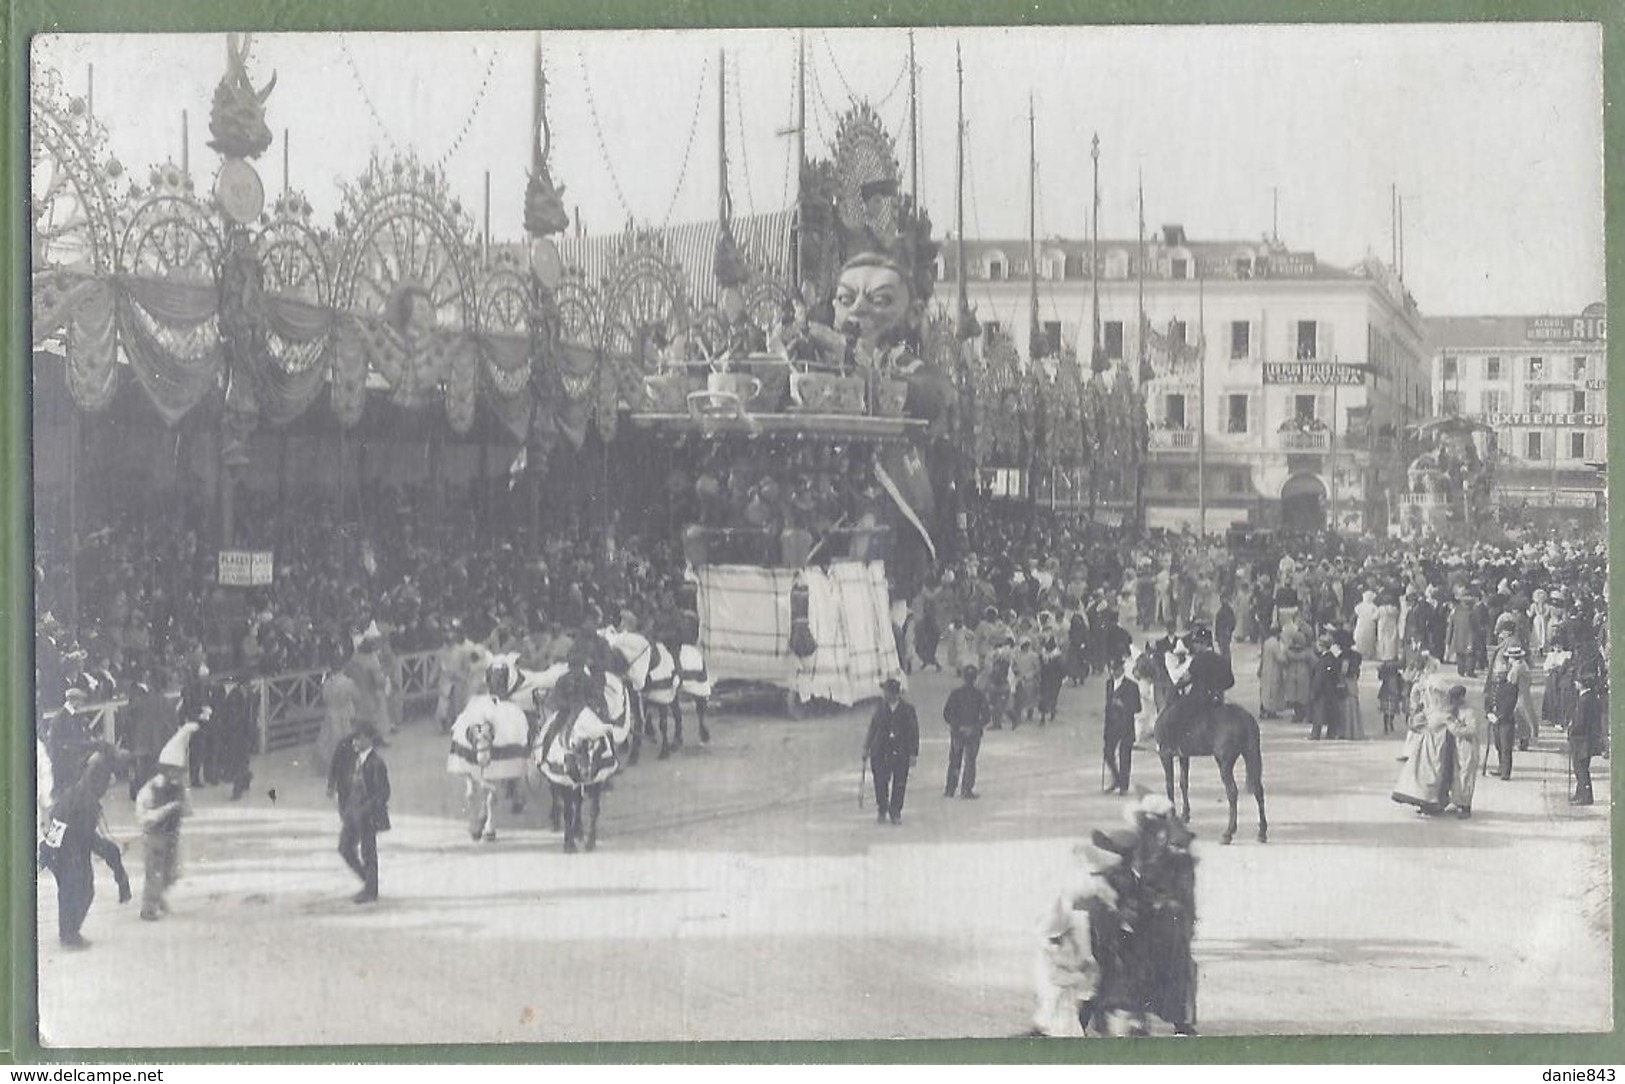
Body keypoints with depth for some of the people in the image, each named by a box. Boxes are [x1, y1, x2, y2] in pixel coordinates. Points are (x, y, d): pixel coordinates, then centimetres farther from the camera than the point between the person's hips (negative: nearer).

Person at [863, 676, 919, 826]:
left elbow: (914, 732, -2)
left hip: (901, 752, -2)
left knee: (899, 784, 3)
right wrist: (866, 747, 11)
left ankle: (895, 813, 16)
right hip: (880, 750, 2)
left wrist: (913, 754, -5)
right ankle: (881, 812, 15)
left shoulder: (908, 709, -4)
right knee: (880, 782, -2)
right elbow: (873, 727, 11)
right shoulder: (880, 707, 3)